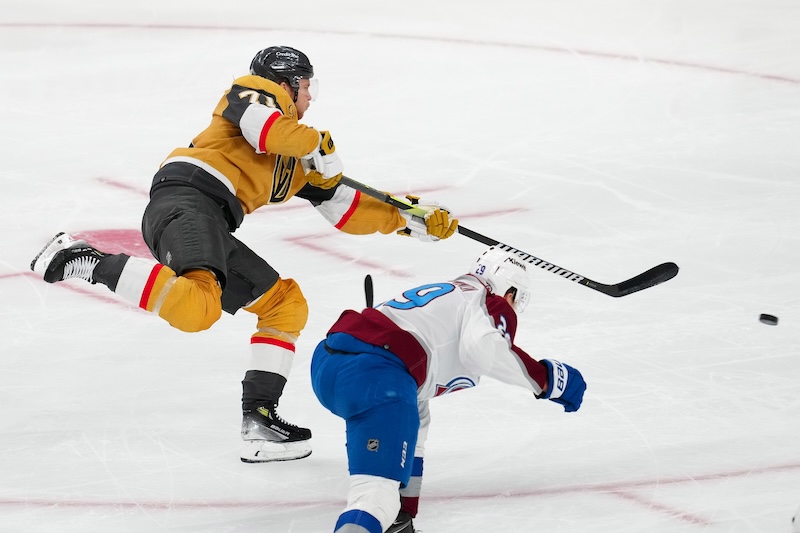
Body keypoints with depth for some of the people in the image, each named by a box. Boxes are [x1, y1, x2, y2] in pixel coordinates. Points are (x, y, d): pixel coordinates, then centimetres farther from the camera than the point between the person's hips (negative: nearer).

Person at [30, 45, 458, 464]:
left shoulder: (298, 162, 33)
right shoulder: (256, 90, 12)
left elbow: (347, 211, 35)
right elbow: (259, 124, -13)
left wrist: (410, 220, 31)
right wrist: (317, 144, 1)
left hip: (211, 230, 9)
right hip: (185, 197, -9)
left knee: (286, 303, 13)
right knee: (197, 305, -35)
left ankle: (259, 420, 6)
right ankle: (87, 261, -25)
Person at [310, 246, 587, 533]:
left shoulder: (445, 293, 35)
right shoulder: (492, 303, 11)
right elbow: (483, 348, -12)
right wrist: (544, 377, -2)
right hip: (374, 375, -9)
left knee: (413, 420, 36)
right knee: (379, 489, -22)